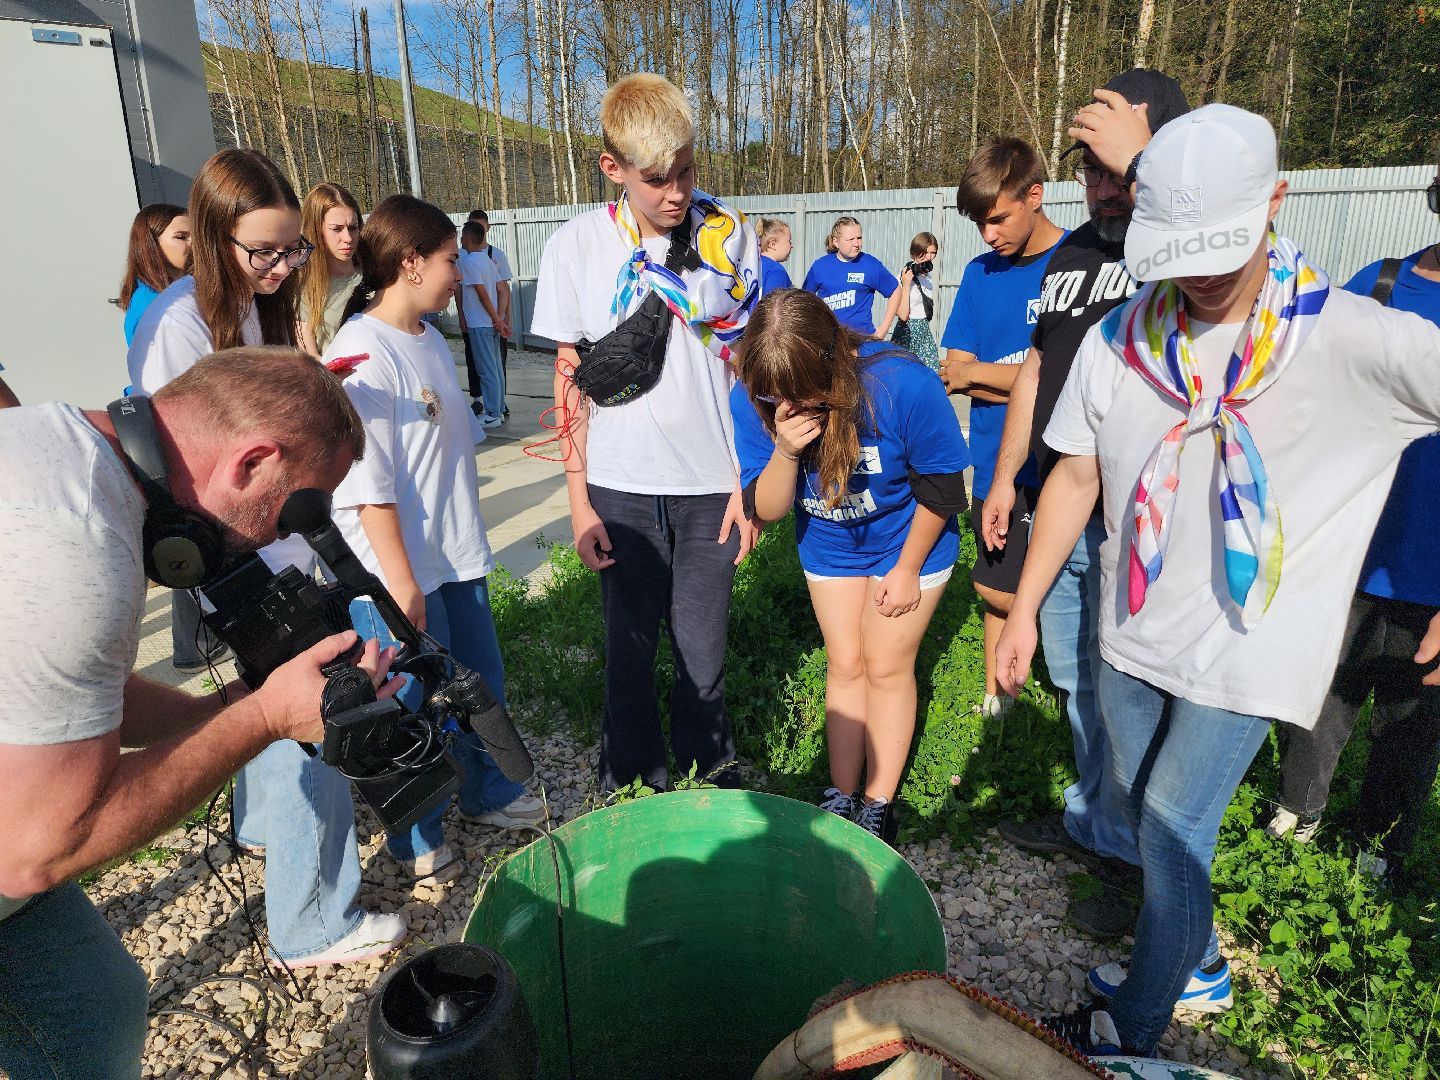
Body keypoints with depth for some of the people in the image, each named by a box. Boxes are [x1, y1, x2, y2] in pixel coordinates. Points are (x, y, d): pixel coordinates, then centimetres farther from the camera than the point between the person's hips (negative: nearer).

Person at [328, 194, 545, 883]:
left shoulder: (429, 338, 8)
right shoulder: (361, 354, -18)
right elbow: (366, 484, -20)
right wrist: (402, 584, -19)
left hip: (455, 555, 8)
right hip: (399, 573, -8)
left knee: (482, 684, 19)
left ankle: (487, 793, 42)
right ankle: (417, 838, 31)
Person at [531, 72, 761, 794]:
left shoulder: (728, 234, -1)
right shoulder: (577, 247, -2)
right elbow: (570, 382, 2)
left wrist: (751, 481, 0)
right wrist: (578, 502, 0)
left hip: (711, 482, 0)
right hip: (621, 485, 0)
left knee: (702, 652, 7)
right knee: (630, 648, 10)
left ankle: (708, 784, 32)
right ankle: (632, 787, 33)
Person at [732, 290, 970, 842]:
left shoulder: (905, 386, -34)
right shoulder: (753, 399, -25)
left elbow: (941, 489, -18)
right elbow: (766, 509, -19)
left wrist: (907, 570, -10)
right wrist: (785, 451, -39)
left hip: (908, 541, -3)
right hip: (829, 545, 3)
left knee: (886, 666, 3)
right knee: (845, 665, 11)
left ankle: (879, 805, 21)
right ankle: (841, 796, 26)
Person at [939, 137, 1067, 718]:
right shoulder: (980, 272, 9)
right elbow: (954, 373, 4)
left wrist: (980, 373, -5)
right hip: (995, 465, 5)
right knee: (996, 588, 14)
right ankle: (996, 695, 33)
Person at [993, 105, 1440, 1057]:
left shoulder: (1351, 339, -15)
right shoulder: (1118, 341, -3)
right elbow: (1076, 480, 2)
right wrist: (1023, 611, 3)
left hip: (1248, 649, -4)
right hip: (1134, 634, 5)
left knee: (1171, 830, -3)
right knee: (1148, 818, 17)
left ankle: (1130, 1030, 21)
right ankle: (1196, 962, 45)